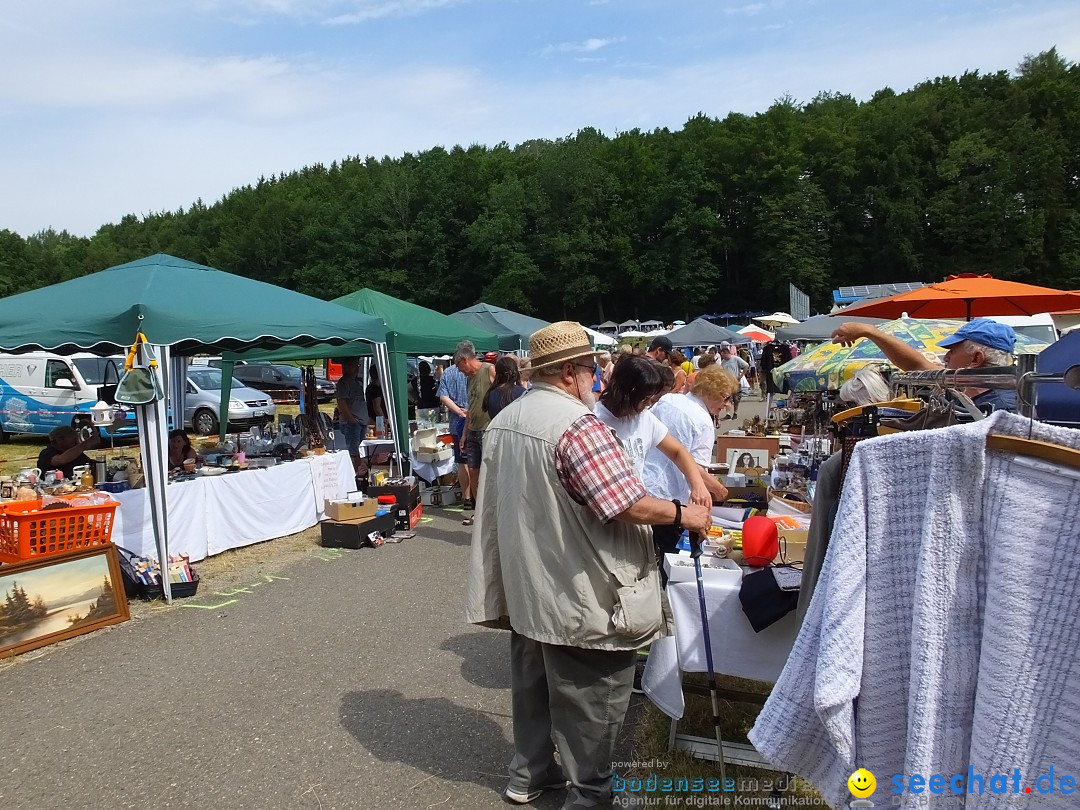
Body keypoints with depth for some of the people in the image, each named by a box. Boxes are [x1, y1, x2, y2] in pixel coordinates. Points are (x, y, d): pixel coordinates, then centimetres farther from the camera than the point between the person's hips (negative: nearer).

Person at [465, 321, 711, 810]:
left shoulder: (503, 421, 5)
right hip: (577, 593, -9)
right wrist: (683, 514, -10)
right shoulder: (577, 423, -24)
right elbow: (630, 505, -27)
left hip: (525, 586, 9)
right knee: (590, 701, 9)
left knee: (533, 683, 23)